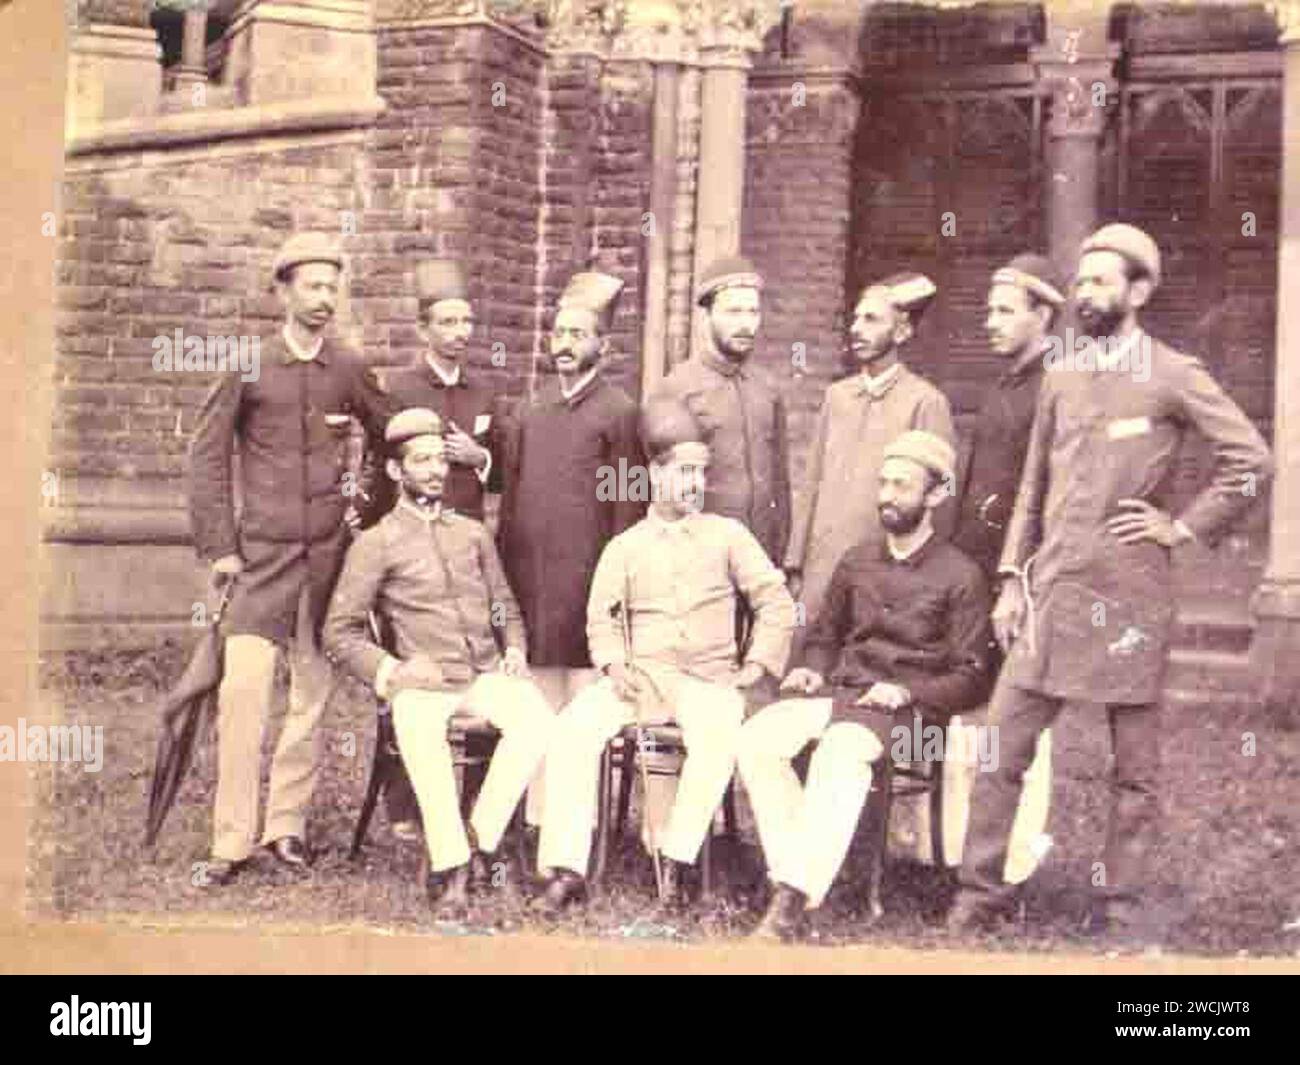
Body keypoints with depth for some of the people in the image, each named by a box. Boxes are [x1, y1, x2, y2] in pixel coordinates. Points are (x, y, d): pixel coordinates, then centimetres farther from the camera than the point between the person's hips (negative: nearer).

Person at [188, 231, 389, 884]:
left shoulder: (348, 371, 7)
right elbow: (207, 455, 1)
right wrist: (219, 547, -4)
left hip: (330, 554, 3)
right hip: (262, 555, -2)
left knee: (314, 693, 5)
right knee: (243, 689, -11)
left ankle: (286, 825, 17)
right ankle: (231, 841, -3)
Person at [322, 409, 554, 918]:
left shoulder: (473, 533, 18)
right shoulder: (375, 544, 6)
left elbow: (506, 606, 25)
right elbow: (340, 631, 3)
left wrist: (514, 650, 5)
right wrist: (391, 670, -12)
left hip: (486, 674, 3)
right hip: (422, 681, -3)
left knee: (536, 718, -29)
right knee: (419, 726, -39)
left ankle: (482, 840, -16)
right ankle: (448, 863, -27)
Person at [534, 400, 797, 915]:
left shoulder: (727, 534, 14)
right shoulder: (625, 546, 17)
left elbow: (777, 602, 11)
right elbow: (602, 616, 12)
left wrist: (756, 665, 0)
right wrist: (614, 664, -7)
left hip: (708, 677, -1)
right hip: (640, 674, 2)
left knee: (718, 738, -36)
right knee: (573, 729, -25)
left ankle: (676, 859, -22)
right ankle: (566, 867, -20)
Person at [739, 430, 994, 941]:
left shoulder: (960, 576, 3)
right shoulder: (856, 562, 19)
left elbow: (971, 678, 1)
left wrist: (907, 692, -14)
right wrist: (812, 670, 8)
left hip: (907, 708, -5)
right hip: (840, 693, 5)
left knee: (839, 752, -38)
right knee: (758, 737, -25)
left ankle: (793, 900, -38)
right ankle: (795, 878, -26)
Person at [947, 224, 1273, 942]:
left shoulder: (1173, 376, -3)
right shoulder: (1060, 377, 12)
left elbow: (1251, 460, -5)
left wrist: (1184, 527, -6)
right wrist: (1011, 579, 10)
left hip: (1131, 596, -4)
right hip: (1051, 589, 4)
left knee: (1135, 766, 5)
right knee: (1001, 746, 2)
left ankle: (1123, 910, 16)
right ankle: (979, 893, 11)